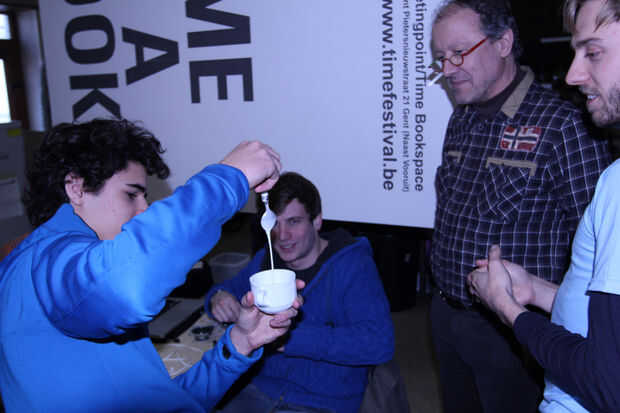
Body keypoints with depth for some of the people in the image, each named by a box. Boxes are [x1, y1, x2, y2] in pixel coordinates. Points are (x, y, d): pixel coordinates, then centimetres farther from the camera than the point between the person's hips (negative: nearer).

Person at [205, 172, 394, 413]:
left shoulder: (353, 265, -12)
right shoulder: (264, 260, 7)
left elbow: (379, 343, -23)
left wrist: (291, 337, -27)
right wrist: (218, 298, -4)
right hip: (260, 390, 5)